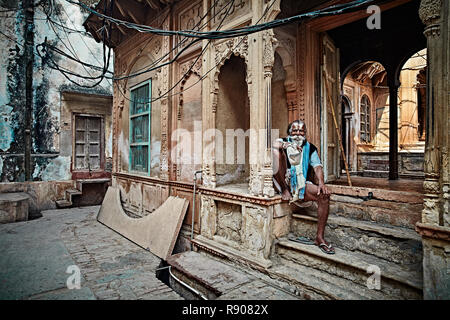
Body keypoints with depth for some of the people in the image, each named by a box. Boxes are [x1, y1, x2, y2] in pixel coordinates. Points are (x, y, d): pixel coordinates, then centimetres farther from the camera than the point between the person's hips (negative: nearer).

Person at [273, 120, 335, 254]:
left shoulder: (310, 148, 14)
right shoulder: (283, 142, 7)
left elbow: (317, 166, 1)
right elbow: (274, 144, -16)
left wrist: (321, 182, -16)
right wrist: (284, 145, -36)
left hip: (302, 185, 3)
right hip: (283, 183, -3)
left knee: (324, 195, -22)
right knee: (277, 150, -20)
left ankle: (320, 237, -12)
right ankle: (285, 190, -22)